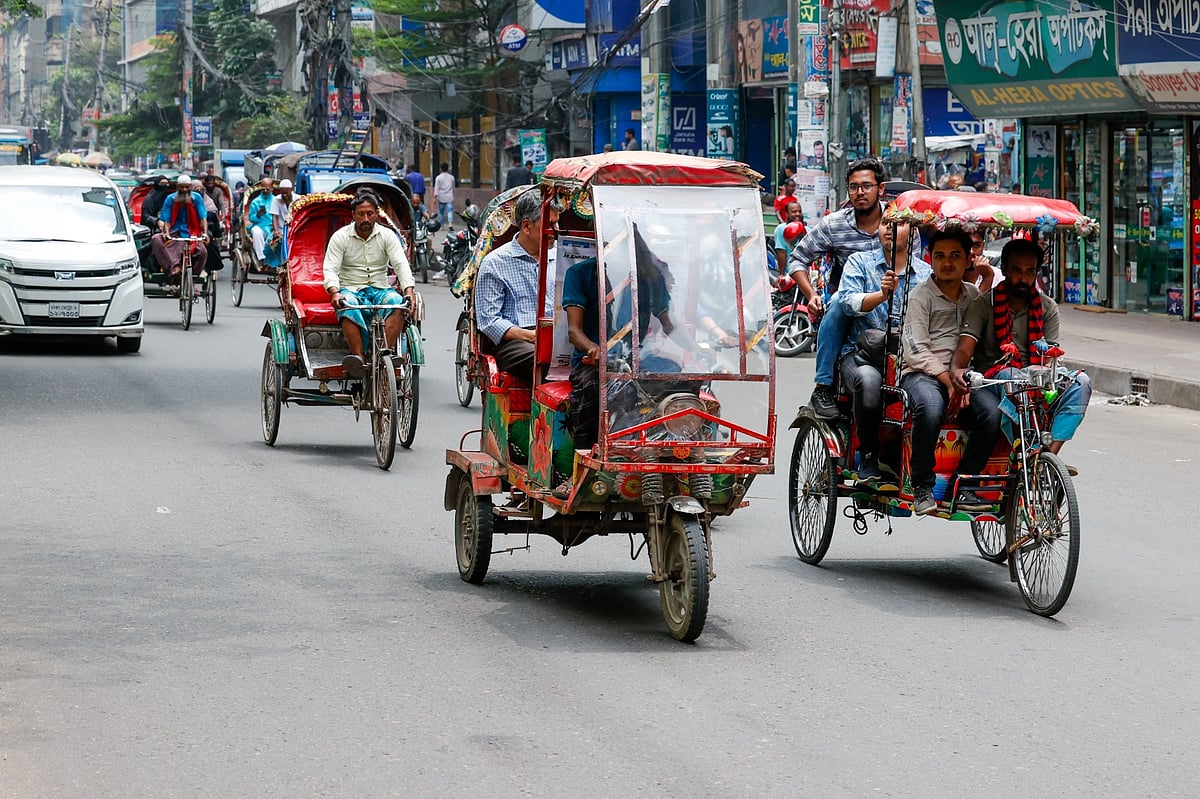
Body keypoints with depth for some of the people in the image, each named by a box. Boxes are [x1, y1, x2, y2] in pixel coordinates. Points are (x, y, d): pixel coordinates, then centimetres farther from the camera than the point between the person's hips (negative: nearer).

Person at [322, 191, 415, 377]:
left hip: (380, 289, 2)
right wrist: (335, 292, -28)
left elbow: (401, 264, -4)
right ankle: (357, 359, -43)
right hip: (350, 290, -2)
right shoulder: (340, 237, 2)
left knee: (396, 301, -32)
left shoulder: (387, 236, 6)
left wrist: (408, 291, -22)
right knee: (348, 308, -37)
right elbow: (330, 269, -7)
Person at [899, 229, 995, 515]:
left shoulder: (973, 295, 18)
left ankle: (962, 487, -13)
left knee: (993, 415, -25)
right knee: (930, 409, -38)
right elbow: (915, 350, -7)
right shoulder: (921, 295, 2)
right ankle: (922, 488, -23)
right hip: (922, 373, -5)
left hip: (961, 375, 5)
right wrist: (948, 380, -16)